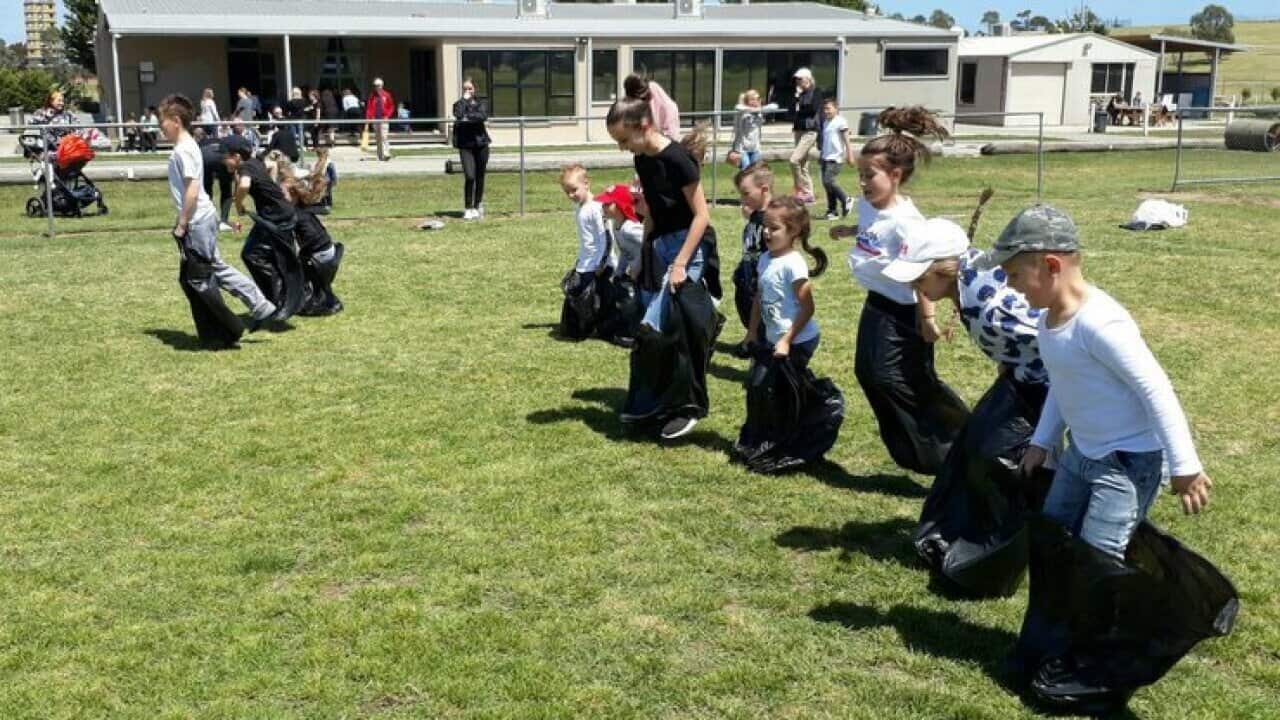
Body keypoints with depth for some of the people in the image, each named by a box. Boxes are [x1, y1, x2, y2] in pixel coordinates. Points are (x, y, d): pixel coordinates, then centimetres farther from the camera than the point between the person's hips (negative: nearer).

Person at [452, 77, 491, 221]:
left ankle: (477, 207, 20)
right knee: (469, 176, -14)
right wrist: (464, 100, -9)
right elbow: (458, 115, -15)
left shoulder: (480, 103, 10)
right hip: (465, 145, -2)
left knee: (479, 177, 6)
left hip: (481, 143, 2)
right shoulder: (458, 104, 7)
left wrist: (468, 117, -15)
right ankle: (468, 209, -5)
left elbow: (484, 116, -11)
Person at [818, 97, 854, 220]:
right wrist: (821, 155, 27)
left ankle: (846, 200, -1)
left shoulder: (840, 122, -8)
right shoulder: (825, 122, 15)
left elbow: (846, 140, -9)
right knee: (826, 183, 5)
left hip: (836, 158, -8)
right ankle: (833, 210, 11)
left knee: (828, 181, -18)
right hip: (826, 158, 8)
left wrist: (850, 155, -12)